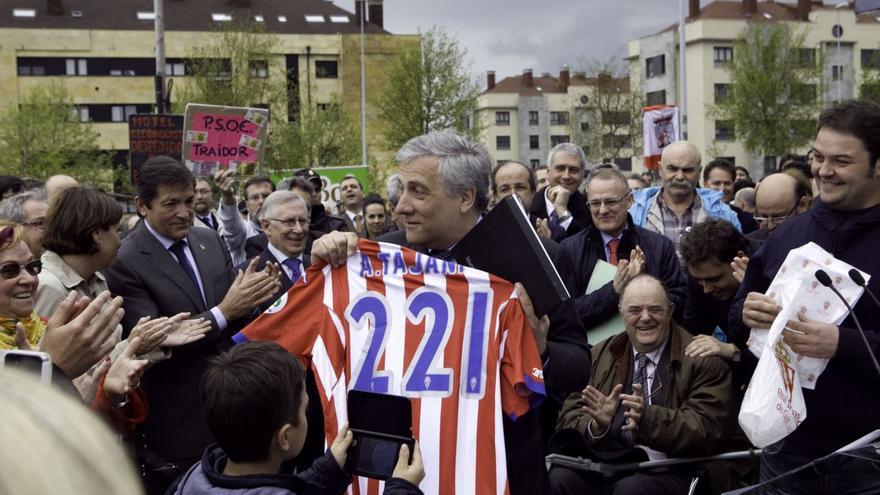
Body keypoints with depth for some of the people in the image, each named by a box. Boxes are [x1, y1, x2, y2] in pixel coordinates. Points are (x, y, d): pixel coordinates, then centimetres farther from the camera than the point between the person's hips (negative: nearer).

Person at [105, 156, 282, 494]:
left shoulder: (210, 241, 6)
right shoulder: (124, 262, -13)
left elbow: (236, 320, 9)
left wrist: (255, 296, -14)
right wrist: (224, 311, -26)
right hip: (176, 423, -5)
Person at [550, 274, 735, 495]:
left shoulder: (702, 361, 5)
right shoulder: (600, 355, 16)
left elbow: (709, 429, -6)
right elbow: (569, 419, 10)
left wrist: (648, 417, -22)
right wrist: (596, 425, -14)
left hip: (664, 472, -3)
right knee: (559, 477, -27)